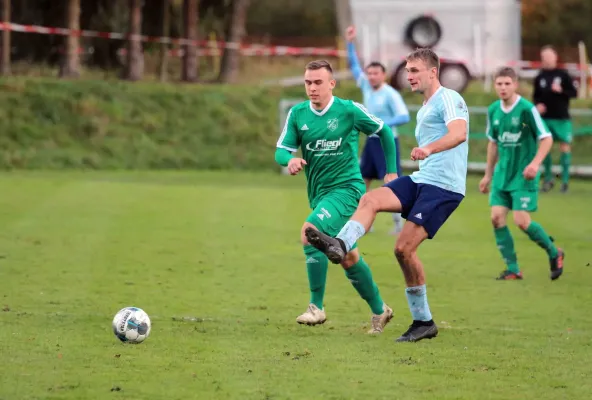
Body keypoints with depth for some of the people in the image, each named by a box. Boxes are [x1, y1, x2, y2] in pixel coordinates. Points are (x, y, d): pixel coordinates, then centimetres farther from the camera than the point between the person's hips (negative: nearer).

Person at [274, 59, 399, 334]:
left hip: (346, 188, -6)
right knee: (348, 258, 12)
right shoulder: (297, 114, 3)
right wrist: (290, 159, -23)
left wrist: (391, 171, 8)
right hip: (318, 194, 6)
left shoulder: (349, 110, -7)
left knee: (310, 231, -27)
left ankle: (317, 306, -20)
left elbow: (384, 131, 6)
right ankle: (379, 311, 30)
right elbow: (281, 150, 0)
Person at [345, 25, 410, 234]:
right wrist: (350, 43, 6)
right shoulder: (366, 87, 6)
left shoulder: (390, 94, -13)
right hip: (371, 141, 8)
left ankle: (399, 222, -7)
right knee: (362, 180, 7)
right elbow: (354, 65, 15)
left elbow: (404, 117, -19)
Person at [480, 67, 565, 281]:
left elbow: (546, 138, -12)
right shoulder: (493, 110, 5)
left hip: (524, 175, -6)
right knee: (497, 218, -5)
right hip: (503, 173, 6)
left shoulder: (527, 109, -14)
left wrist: (535, 163, -26)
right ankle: (512, 269, 5)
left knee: (522, 221, -12)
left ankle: (554, 253, 13)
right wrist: (488, 175, 21)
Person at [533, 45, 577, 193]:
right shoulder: (540, 77, 5)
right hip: (545, 117, 2)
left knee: (565, 146, -2)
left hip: (562, 118, -2)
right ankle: (548, 178, 14)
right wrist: (538, 105, -6)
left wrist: (561, 91, -17)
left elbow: (574, 92, -1)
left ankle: (565, 180, 5)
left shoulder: (563, 75, -2)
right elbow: (536, 96, 14)